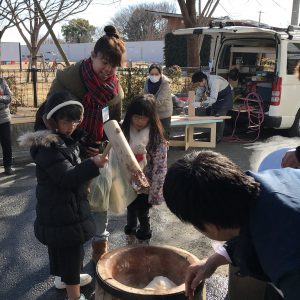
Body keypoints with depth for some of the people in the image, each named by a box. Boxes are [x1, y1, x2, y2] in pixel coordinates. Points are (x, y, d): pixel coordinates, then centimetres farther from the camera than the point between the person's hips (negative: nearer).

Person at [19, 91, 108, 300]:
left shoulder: (65, 140, 8)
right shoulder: (48, 147, -25)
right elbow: (68, 177, -33)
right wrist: (93, 165, -42)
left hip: (64, 207, 10)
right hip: (60, 211, -10)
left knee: (62, 248, 26)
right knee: (71, 251, 0)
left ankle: (63, 278, 46)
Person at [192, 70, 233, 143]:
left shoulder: (214, 81, -39)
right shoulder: (202, 82, -17)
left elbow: (213, 99, -44)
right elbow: (198, 95, -9)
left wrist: (200, 104, -51)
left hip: (225, 95, -7)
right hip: (214, 96, 7)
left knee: (219, 116, -14)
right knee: (208, 112, 4)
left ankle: (218, 138, -3)